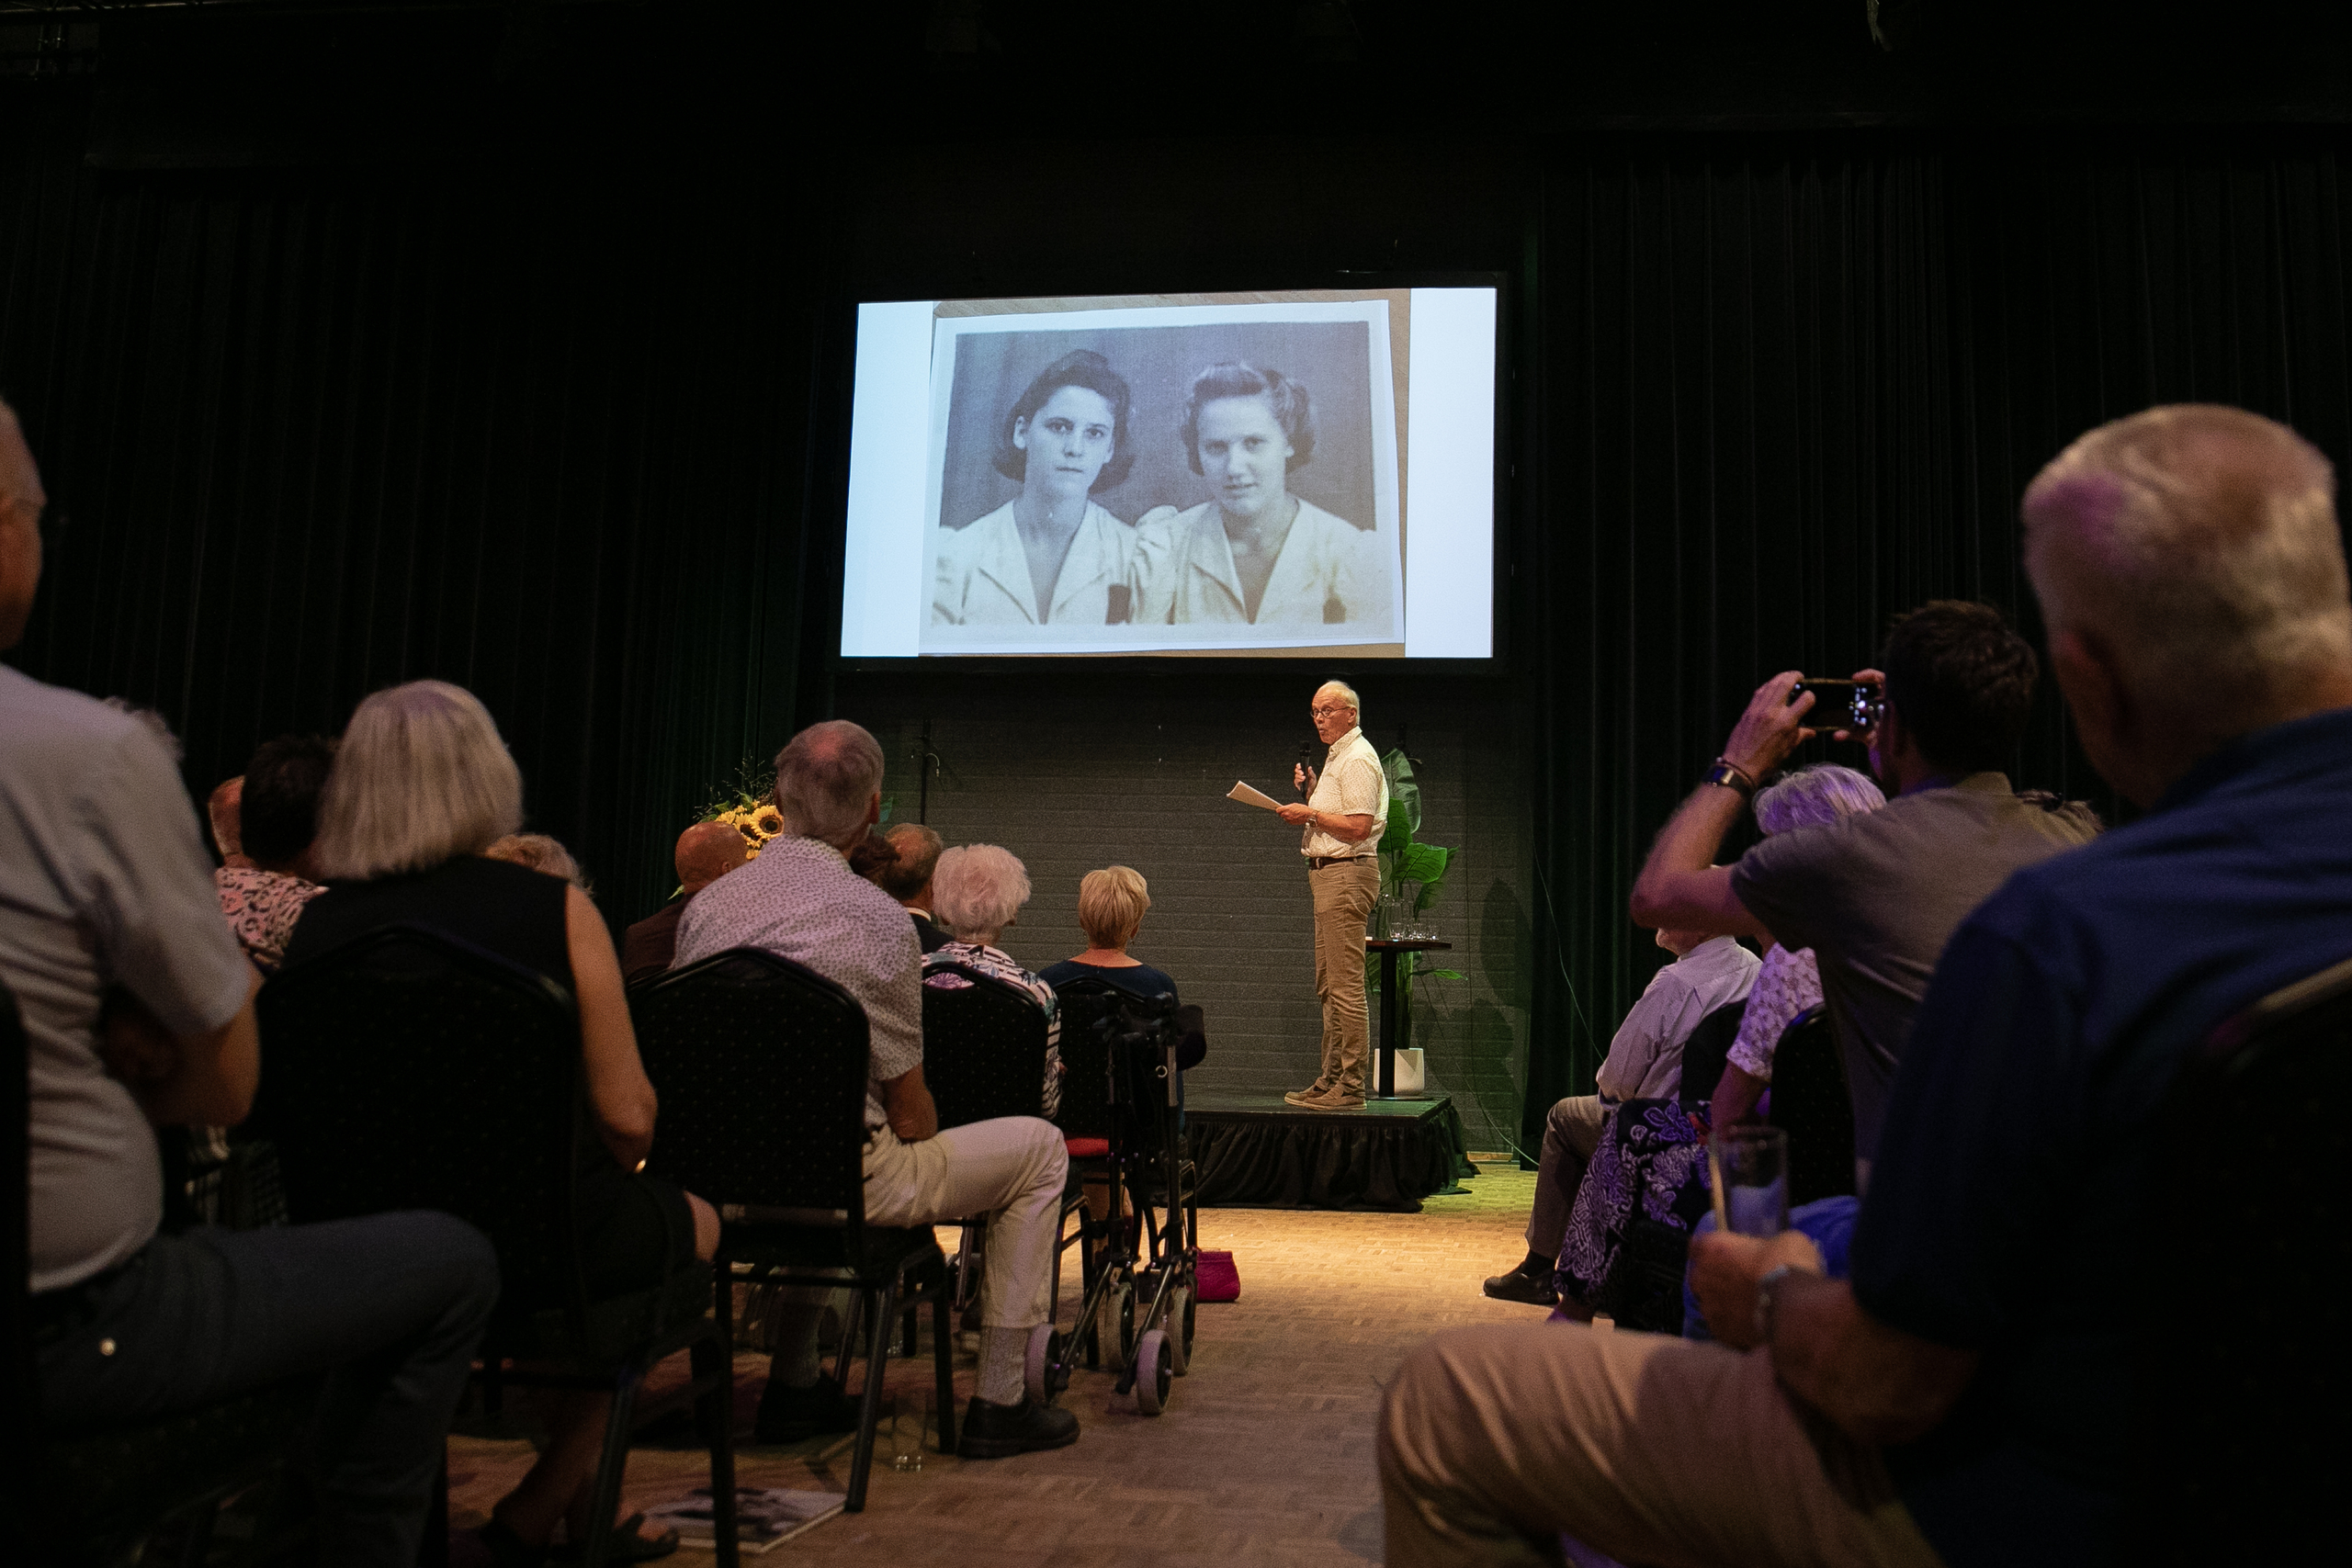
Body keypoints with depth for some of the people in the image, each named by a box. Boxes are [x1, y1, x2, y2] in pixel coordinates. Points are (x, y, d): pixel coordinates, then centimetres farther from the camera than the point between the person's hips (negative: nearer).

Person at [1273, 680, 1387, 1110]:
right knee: (1328, 986, 13)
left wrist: (1308, 813, -14)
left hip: (1346, 874, -11)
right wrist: (1311, 789, 13)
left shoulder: (1357, 759, -12)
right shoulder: (1338, 756, 20)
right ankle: (1332, 1078, 19)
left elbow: (1358, 827, -21)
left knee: (1346, 986, -11)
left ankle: (1349, 1087, -9)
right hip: (1329, 875, 11)